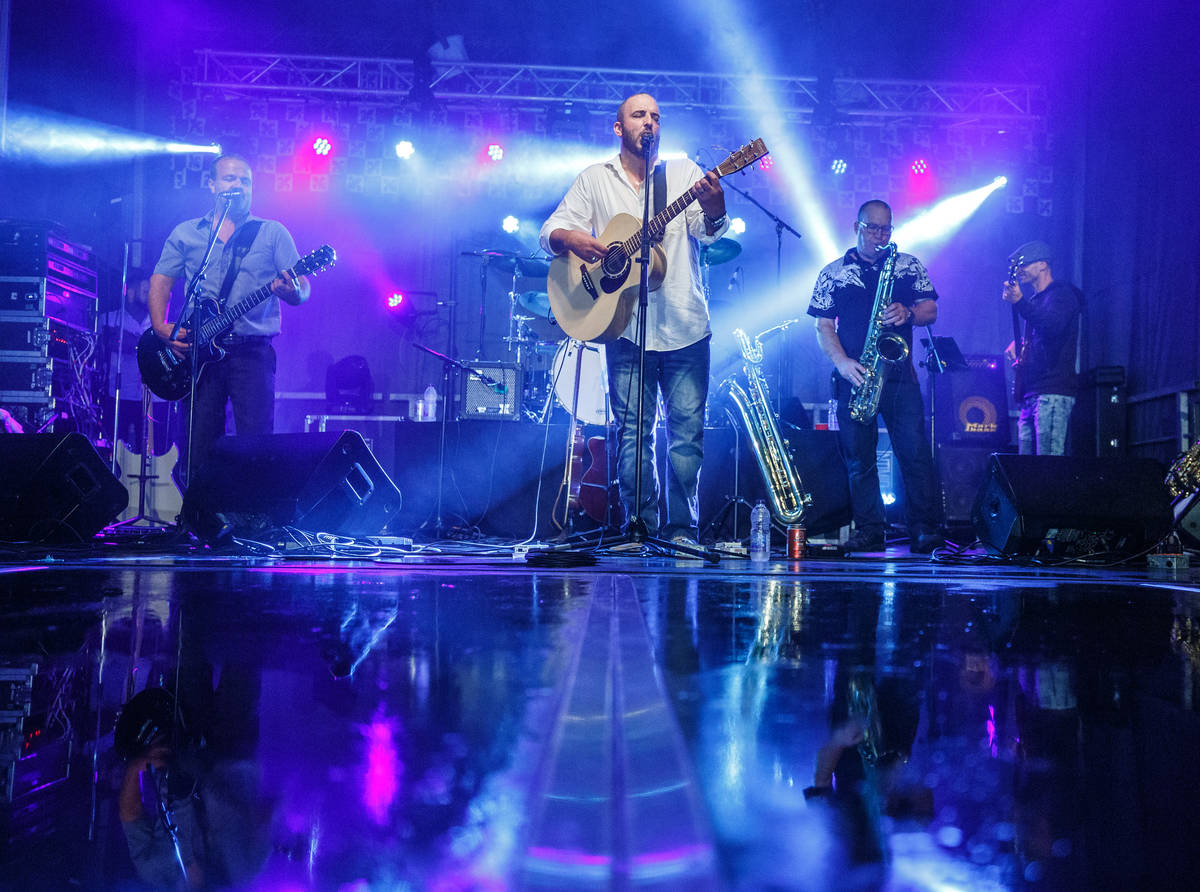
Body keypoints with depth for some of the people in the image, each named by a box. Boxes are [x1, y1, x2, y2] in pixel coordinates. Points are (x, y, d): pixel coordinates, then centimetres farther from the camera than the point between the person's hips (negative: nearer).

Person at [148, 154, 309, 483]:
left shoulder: (273, 233, 9)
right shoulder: (185, 233, 15)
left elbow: (302, 291, 3)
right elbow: (160, 281, 14)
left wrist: (292, 291, -22)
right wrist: (161, 327, -4)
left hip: (252, 353, -2)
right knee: (199, 448, 0)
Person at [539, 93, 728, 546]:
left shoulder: (685, 172, 9)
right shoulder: (595, 179, 12)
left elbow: (707, 232, -6)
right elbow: (551, 229, 6)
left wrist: (714, 210, -30)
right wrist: (571, 238, -18)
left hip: (684, 325, 0)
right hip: (626, 326, 0)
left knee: (688, 429, -3)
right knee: (633, 431, -1)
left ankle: (683, 529, 5)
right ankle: (642, 528, 6)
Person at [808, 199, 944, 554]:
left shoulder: (908, 266, 14)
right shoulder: (833, 273, 10)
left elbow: (931, 311, 10)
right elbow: (823, 326, 5)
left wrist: (908, 313, -13)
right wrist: (842, 361, -11)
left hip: (899, 373, 0)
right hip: (854, 375, 0)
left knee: (915, 450, -9)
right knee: (858, 456, 1)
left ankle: (925, 530, -5)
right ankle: (869, 532, 6)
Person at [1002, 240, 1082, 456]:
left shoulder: (1062, 294, -3)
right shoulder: (1035, 300, 25)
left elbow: (1053, 326, -23)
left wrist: (1019, 302, -34)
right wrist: (1016, 344, 13)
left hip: (1052, 392, -9)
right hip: (1030, 394, 9)